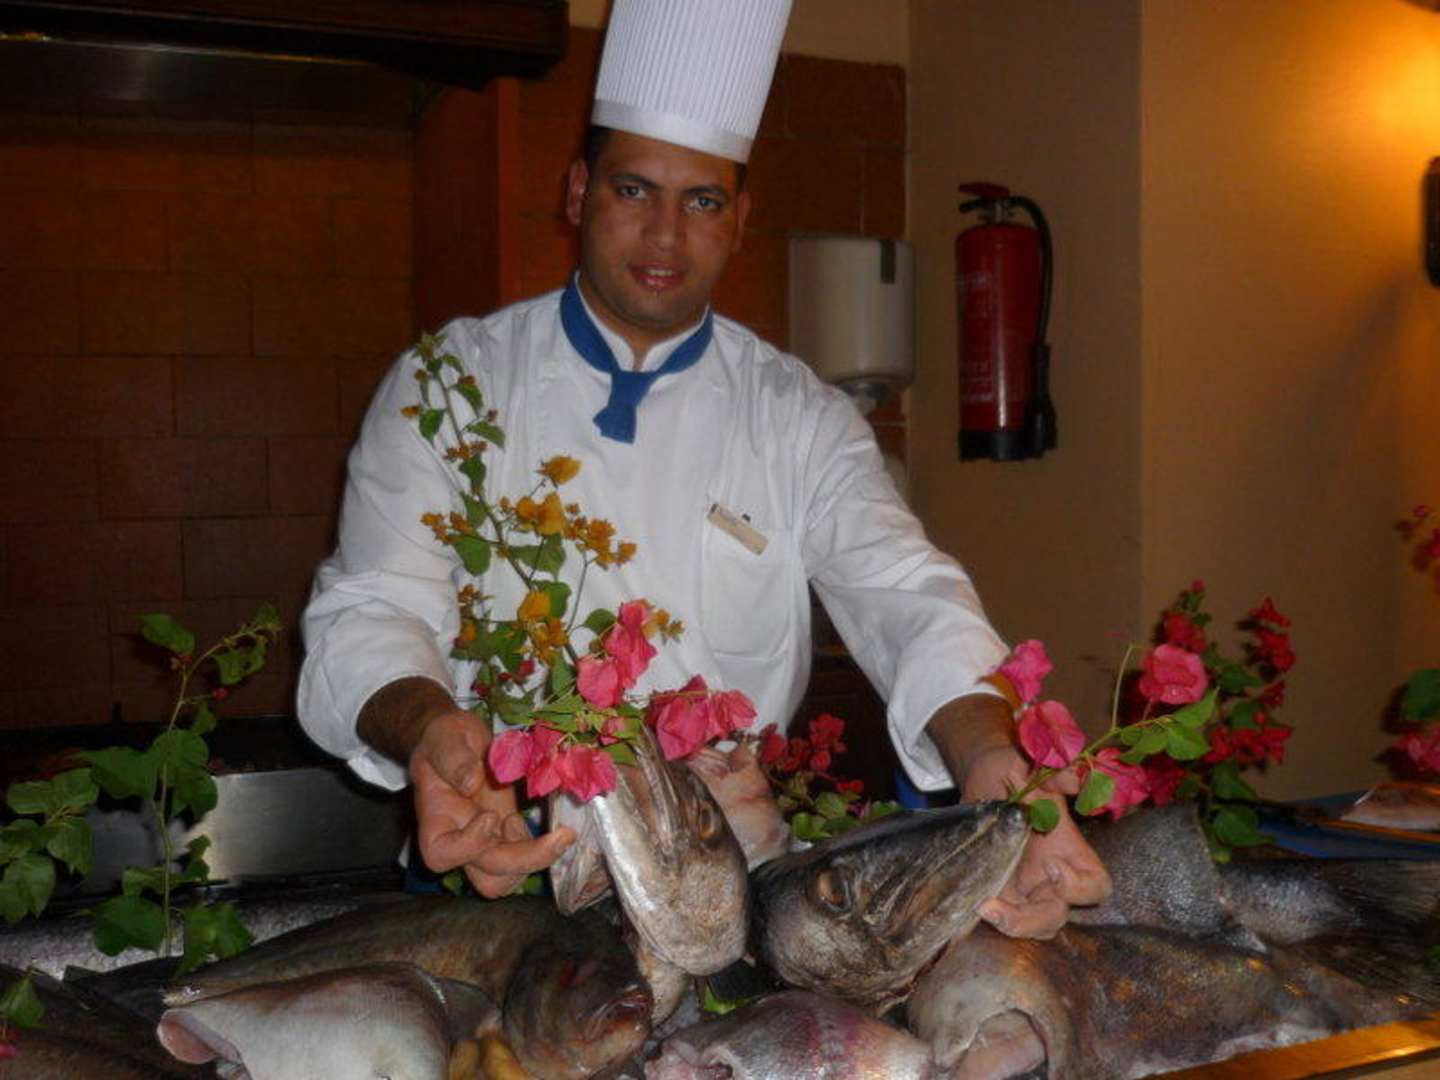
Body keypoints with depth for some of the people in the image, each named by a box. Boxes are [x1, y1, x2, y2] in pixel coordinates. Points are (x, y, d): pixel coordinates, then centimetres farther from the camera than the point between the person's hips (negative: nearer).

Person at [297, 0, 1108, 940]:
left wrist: (991, 759, -30)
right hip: (505, 872, 0)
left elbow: (908, 599, -8)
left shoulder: (800, 419, 5)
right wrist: (427, 727, -31)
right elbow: (370, 614, -7)